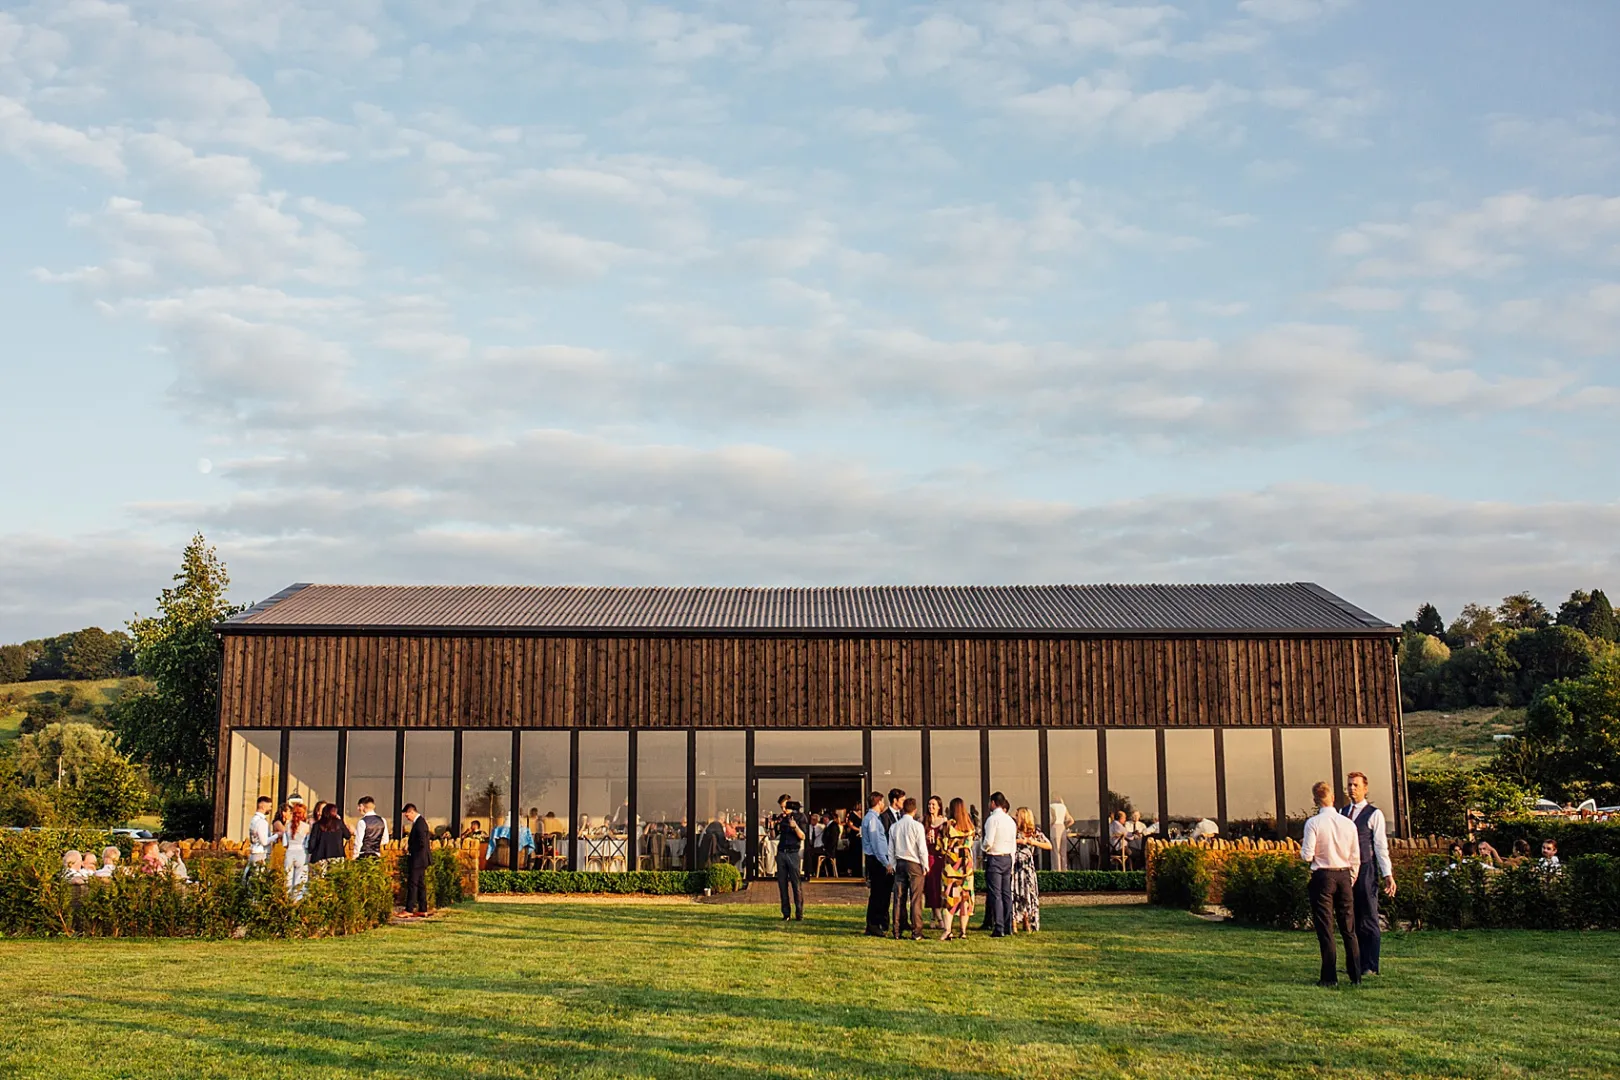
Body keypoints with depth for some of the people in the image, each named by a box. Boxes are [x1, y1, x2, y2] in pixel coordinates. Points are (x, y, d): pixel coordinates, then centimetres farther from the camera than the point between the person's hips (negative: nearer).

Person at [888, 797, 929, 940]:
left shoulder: (894, 827, 5)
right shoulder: (917, 826, -9)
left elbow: (891, 849, 9)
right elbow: (922, 848, -9)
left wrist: (893, 865, 16)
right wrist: (925, 865, 0)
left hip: (899, 864, 4)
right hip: (914, 864, -4)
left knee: (899, 898, 7)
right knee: (915, 899, -3)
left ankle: (897, 931, 9)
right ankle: (916, 932, -4)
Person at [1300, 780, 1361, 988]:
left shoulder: (1313, 823, -10)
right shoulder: (1348, 823, 3)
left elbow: (1307, 856, -13)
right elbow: (1355, 858, 7)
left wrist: (1303, 846, 9)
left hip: (1323, 876, -4)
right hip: (1344, 875, 4)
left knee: (1325, 929, 2)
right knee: (1349, 928, 10)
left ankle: (1330, 977, 1)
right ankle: (1355, 976, 12)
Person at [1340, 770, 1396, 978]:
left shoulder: (1374, 814, -4)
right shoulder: (1342, 812, 13)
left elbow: (1381, 846, -7)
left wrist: (1388, 875, -12)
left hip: (1366, 870, -6)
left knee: (1369, 918, -1)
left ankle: (1371, 966, 5)